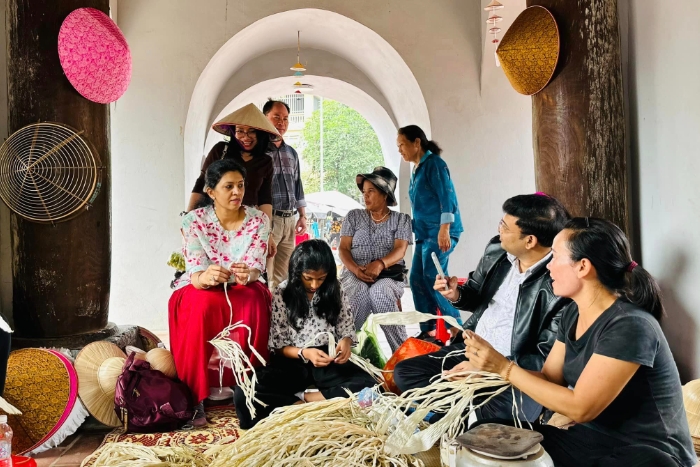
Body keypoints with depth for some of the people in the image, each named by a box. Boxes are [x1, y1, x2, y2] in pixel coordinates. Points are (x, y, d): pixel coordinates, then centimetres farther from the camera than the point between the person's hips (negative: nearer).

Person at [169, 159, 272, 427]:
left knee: (255, 300, -33)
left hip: (242, 290, 1)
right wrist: (206, 277, -45)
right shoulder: (194, 221, -12)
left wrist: (247, 275, -40)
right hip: (199, 290, -1)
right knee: (205, 304, -36)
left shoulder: (259, 220, -8)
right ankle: (196, 397, -27)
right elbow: (196, 274, -19)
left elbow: (256, 268, -14)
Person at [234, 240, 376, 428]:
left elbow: (346, 329, 7)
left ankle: (300, 399, -21)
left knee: (368, 386, -29)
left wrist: (345, 342, -17)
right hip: (292, 361, -2)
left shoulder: (336, 291, 1)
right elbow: (278, 345, -3)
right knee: (243, 396, -29)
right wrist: (305, 353, -22)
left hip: (328, 359, 2)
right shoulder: (282, 294, -5)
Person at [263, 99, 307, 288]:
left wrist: (302, 216, 16)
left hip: (289, 220, 7)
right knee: (265, 275, -6)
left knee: (283, 275, 12)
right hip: (267, 219, -7)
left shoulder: (291, 153, 17)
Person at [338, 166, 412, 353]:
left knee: (379, 292, -38)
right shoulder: (354, 216, 14)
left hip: (389, 276, -1)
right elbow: (343, 249, 5)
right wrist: (356, 270, -17)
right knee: (361, 293, -37)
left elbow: (399, 250, -5)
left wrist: (380, 264, -27)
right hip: (355, 275, 1)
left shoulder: (402, 219, 11)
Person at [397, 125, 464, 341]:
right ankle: (428, 330, 11)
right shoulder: (417, 169, 19)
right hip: (425, 232, 9)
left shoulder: (434, 163, -7)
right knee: (417, 279, 4)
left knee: (432, 278, -13)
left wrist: (444, 229, -24)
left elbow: (446, 196, -16)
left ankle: (456, 326, -3)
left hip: (439, 231, -9)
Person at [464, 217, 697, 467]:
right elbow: (548, 378, 3)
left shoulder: (629, 326, -25)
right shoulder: (574, 314, 2)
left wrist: (505, 368, -23)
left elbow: (579, 408, -25)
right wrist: (490, 367, -12)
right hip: (593, 439, 7)